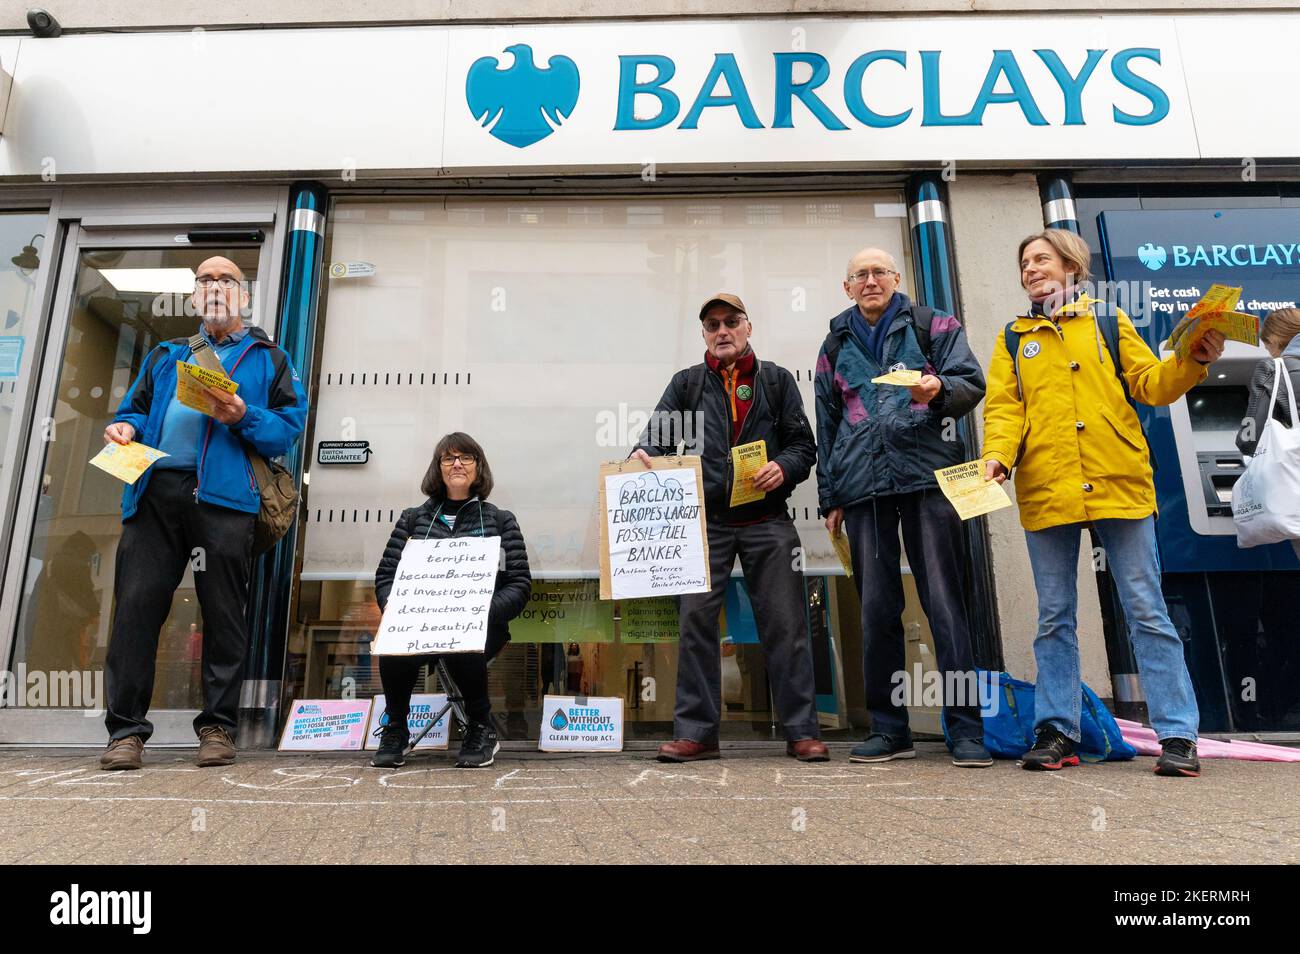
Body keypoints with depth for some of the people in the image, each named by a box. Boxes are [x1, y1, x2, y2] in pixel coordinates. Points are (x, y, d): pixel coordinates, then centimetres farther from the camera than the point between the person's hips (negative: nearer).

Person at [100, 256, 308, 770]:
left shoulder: (267, 357, 16)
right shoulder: (165, 355, 28)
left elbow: (290, 426, 4)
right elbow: (135, 410, 27)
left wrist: (243, 417, -13)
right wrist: (125, 428, 5)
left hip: (222, 494, -3)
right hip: (154, 490, 4)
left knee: (223, 611, -2)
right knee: (136, 603, -3)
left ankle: (218, 727, 7)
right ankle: (126, 729, 5)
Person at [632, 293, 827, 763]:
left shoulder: (777, 380, 13)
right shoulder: (686, 383, 14)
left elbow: (803, 443, 9)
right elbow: (660, 433, 2)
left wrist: (784, 467, -13)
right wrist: (643, 455, -20)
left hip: (767, 521, 0)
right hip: (706, 521, 1)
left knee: (785, 625, 0)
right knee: (694, 621, -3)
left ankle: (802, 732, 10)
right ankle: (695, 732, 7)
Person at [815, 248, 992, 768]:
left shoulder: (933, 325, 12)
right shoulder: (836, 345, 20)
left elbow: (972, 382, 7)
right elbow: (826, 426, 20)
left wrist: (940, 389, -17)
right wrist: (829, 499, 14)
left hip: (928, 473, -3)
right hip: (863, 485, 3)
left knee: (944, 602, -5)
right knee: (876, 608, 3)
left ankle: (966, 729, 3)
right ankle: (888, 729, 12)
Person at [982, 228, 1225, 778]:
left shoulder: (1109, 322, 14)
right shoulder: (1013, 338, 15)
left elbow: (1150, 384, 8)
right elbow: (1004, 407, 4)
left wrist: (1191, 363, -11)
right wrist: (998, 455, -13)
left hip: (1119, 484, -1)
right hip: (1045, 492, 1)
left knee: (1147, 612, 1)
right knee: (1055, 617, 6)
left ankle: (1178, 735, 8)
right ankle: (1057, 733, 12)